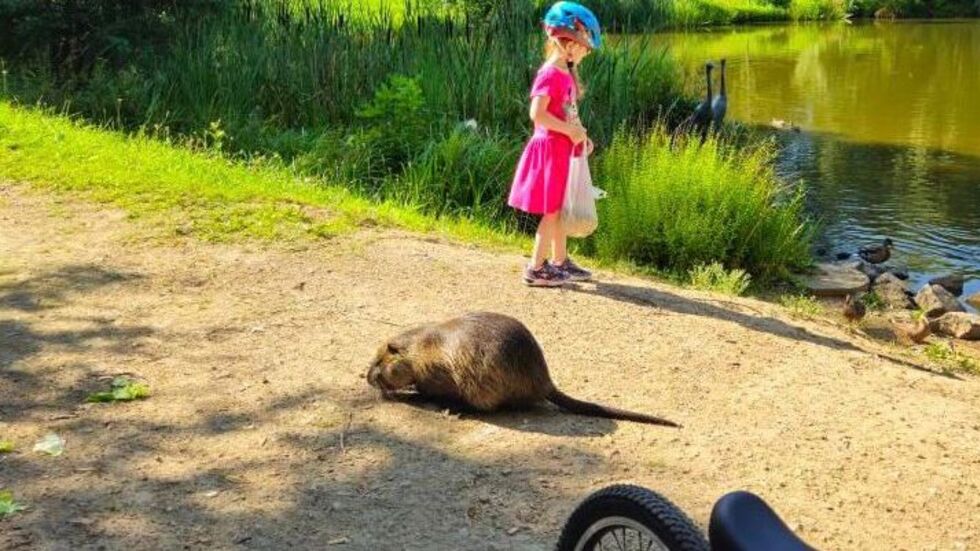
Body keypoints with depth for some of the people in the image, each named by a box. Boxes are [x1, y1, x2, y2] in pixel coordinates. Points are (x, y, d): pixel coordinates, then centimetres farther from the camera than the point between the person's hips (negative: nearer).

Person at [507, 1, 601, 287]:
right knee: (552, 212, -4)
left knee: (561, 210, 16)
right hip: (550, 148, -9)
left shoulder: (566, 74, 11)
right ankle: (536, 269, 3)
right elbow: (537, 114, -26)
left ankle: (560, 262, 27)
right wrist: (571, 130, -20)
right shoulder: (550, 74, -18)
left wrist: (580, 134, 6)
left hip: (564, 149, 9)